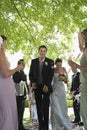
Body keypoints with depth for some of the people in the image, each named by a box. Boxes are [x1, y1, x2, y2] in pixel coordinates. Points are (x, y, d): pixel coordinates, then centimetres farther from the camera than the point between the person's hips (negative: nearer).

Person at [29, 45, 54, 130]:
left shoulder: (50, 62, 1)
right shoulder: (33, 61, 8)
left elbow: (51, 74, -5)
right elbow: (31, 74, 10)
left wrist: (47, 85, -16)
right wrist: (32, 82, -7)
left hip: (46, 86, -2)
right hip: (37, 86, 3)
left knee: (45, 107, -4)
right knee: (39, 107, 3)